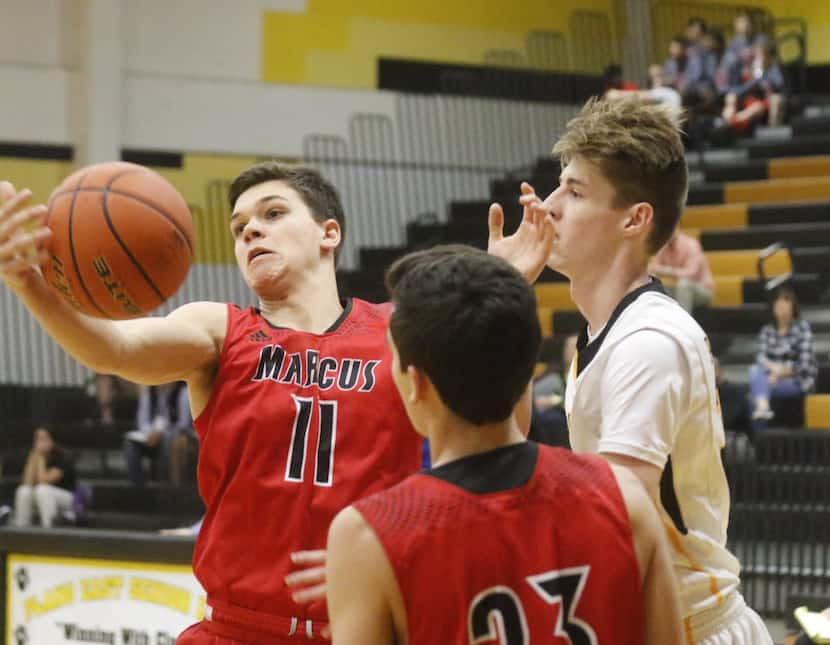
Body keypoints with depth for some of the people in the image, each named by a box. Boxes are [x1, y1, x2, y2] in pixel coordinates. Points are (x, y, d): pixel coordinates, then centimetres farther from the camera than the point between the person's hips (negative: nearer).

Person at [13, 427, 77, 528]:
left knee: (42, 490, -36)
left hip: (66, 497, -5)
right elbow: (28, 482, -13)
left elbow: (44, 481, -27)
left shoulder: (62, 457, -17)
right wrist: (35, 455, -16)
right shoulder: (33, 455, 0)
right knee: (24, 491, -23)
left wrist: (40, 458, -20)